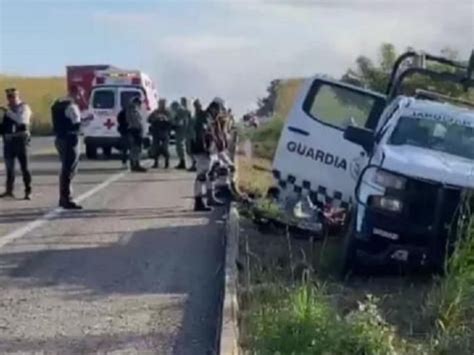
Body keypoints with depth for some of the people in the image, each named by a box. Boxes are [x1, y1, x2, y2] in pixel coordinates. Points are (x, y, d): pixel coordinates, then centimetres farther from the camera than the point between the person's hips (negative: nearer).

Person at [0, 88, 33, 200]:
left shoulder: (24, 107, -4)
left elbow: (22, 120, -23)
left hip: (20, 139, -6)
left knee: (24, 166, -2)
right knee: (9, 166, 11)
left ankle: (28, 191, 2)